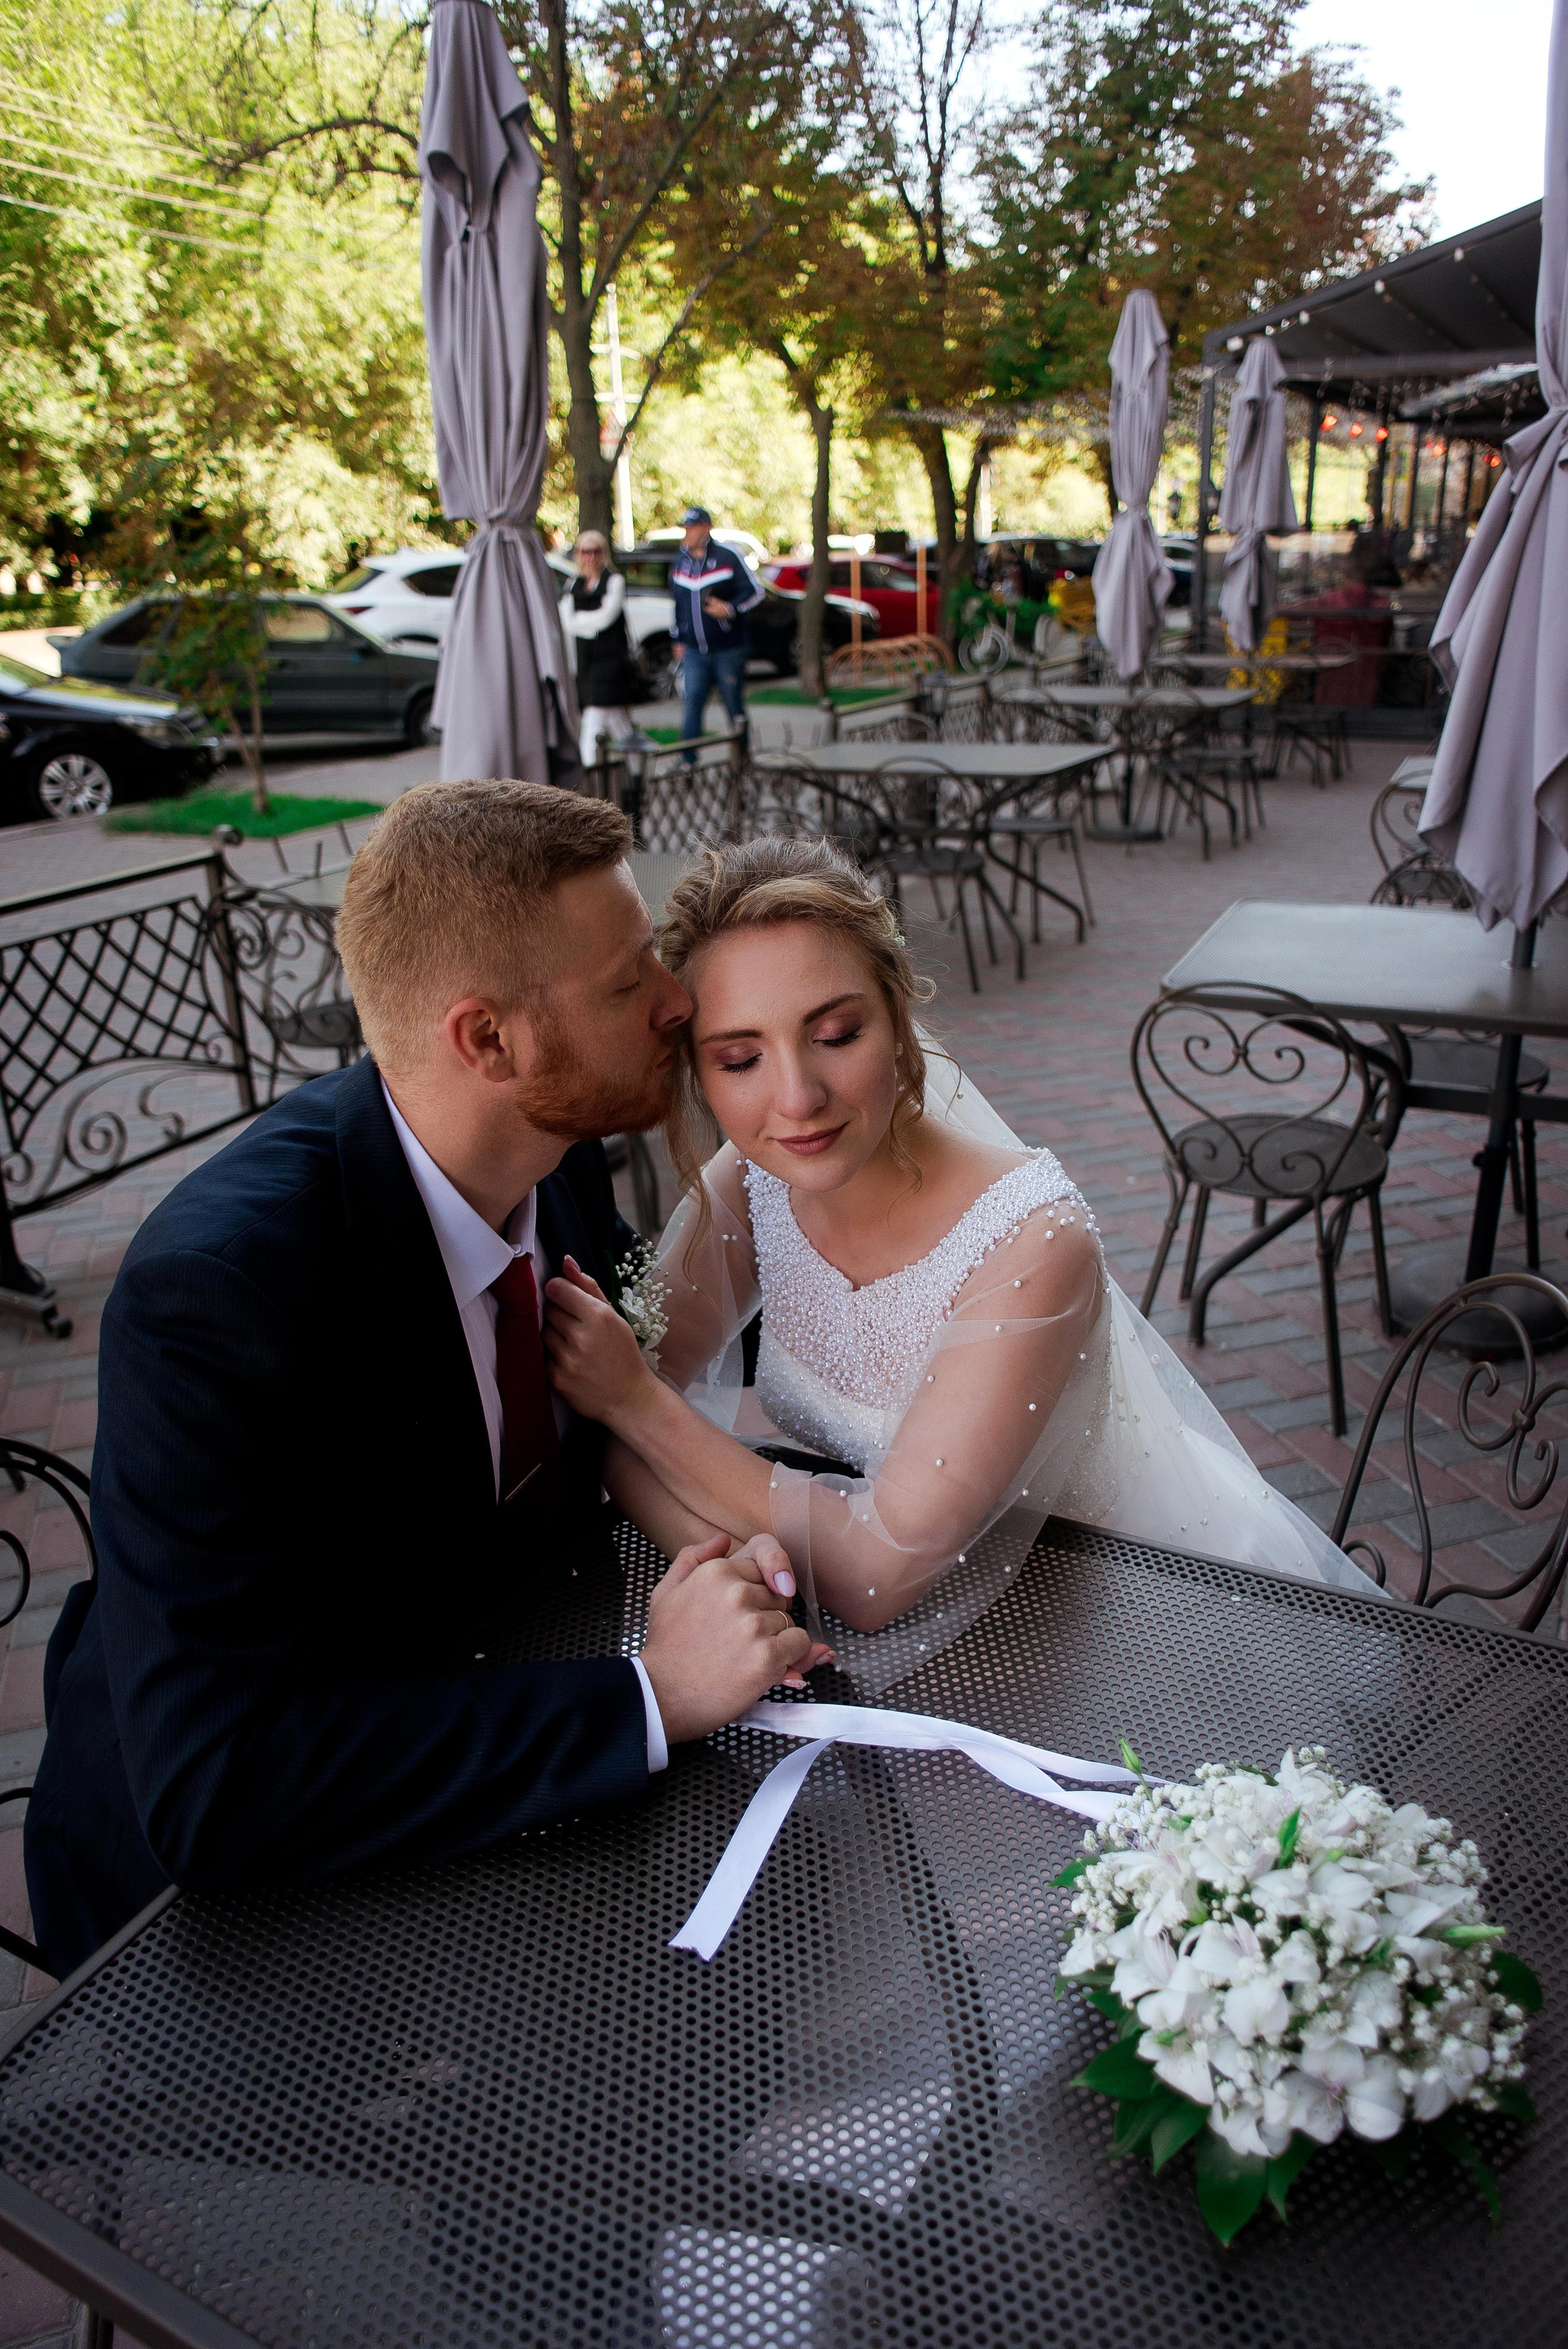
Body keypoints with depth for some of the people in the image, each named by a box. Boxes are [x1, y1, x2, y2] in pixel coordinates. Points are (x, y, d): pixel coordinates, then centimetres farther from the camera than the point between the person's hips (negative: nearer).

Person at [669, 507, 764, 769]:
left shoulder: (728, 557, -5)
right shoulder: (680, 562, 11)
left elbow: (755, 592, -4)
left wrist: (731, 608, -20)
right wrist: (679, 639, 18)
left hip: (728, 648, -4)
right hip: (694, 651, 4)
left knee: (735, 706, 4)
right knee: (691, 702, -6)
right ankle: (689, 761, -3)